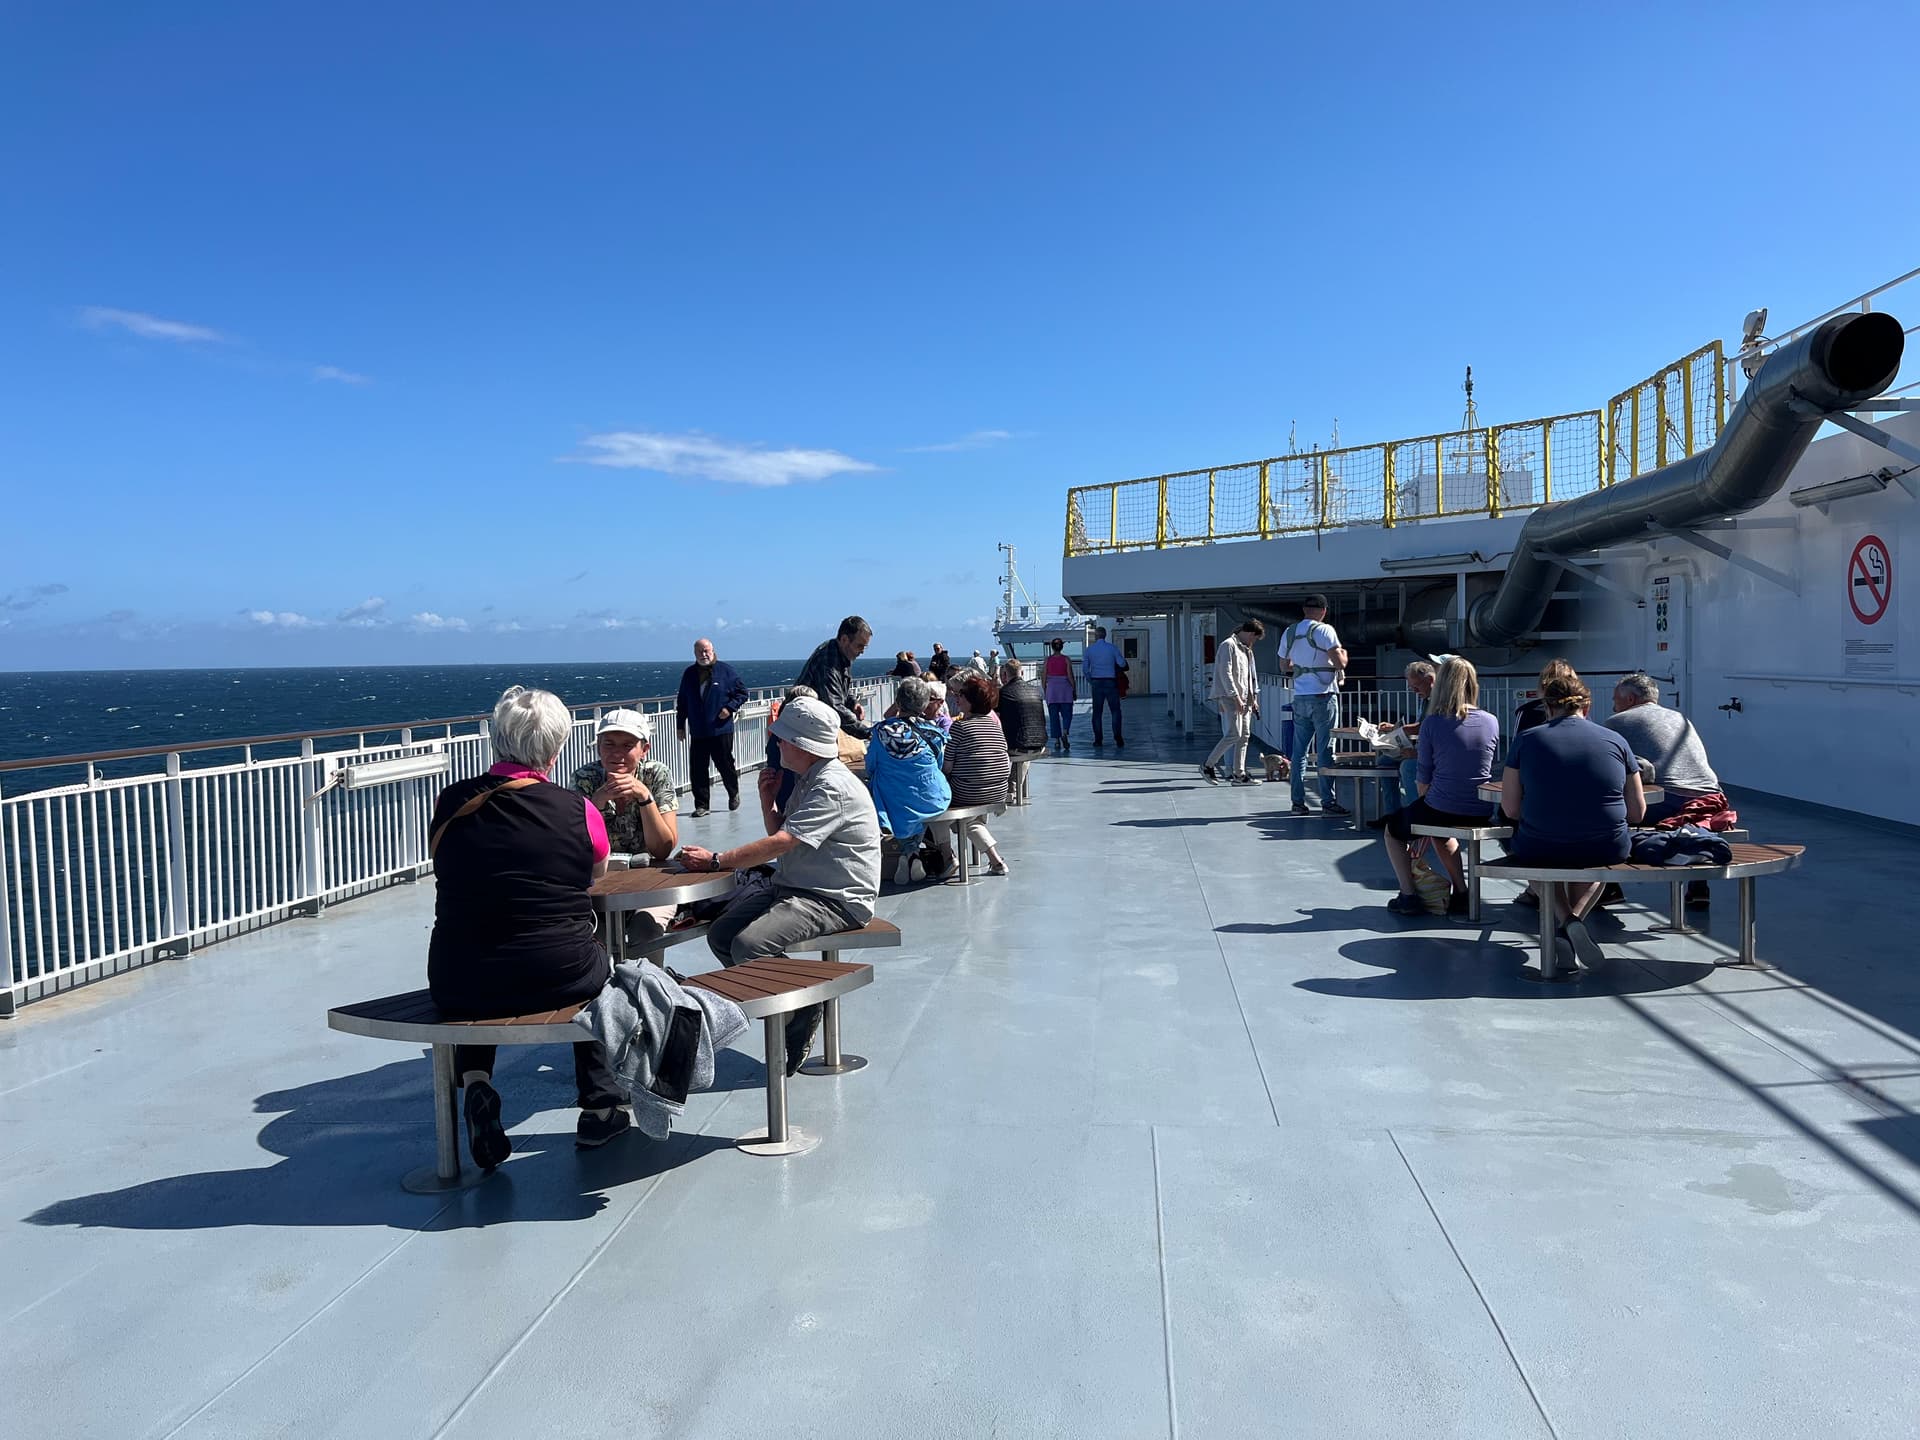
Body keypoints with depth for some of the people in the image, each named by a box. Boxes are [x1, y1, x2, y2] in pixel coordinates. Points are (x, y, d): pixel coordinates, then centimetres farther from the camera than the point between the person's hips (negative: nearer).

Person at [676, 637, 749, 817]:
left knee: (725, 765, 6)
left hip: (721, 730, -3)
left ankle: (734, 795, 31)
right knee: (697, 769, 0)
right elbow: (682, 702, 16)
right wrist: (680, 725, 14)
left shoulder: (726, 671, -1)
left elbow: (742, 692, 4)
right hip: (697, 732, 3)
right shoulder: (689, 674, 10)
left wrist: (730, 707, -11)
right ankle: (701, 805, 9)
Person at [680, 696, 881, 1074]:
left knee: (749, 946, -26)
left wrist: (716, 860, -21)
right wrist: (768, 800, 4)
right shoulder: (807, 779, 13)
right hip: (793, 888, 10)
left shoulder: (833, 787, -20)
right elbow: (780, 834, 22)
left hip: (836, 901, -10)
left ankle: (801, 1015, -3)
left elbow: (781, 843, -26)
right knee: (721, 935, 1)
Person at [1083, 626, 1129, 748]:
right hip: (1110, 682, -1)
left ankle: (1098, 740, 7)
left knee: (1097, 712, 8)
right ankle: (1118, 739, -4)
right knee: (1115, 710, 4)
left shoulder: (1089, 649, 2)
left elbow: (1085, 667, 4)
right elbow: (1122, 664, -6)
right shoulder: (1112, 647, -4)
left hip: (1096, 683, 2)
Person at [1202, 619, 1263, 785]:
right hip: (1229, 697, -9)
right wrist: (1236, 697, -19)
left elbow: (1252, 676, 25)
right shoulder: (1228, 645, -8)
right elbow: (1225, 673, -16)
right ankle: (1208, 765, -3)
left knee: (1244, 735, 4)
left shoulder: (1247, 650, 21)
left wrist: (1254, 698, 17)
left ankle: (1239, 773, 7)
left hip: (1245, 699, 9)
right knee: (1234, 735, -14)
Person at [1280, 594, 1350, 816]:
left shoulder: (1289, 633, 8)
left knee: (1299, 750, 8)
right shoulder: (1324, 631, -9)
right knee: (1325, 751, -2)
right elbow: (1340, 663, -13)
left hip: (1300, 698, 5)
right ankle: (1328, 802, -1)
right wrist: (1343, 653, 8)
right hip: (1323, 696, -5)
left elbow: (1284, 666, 17)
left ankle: (1298, 802, 9)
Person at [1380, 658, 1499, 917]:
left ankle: (1408, 896, 15)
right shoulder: (1491, 722, 1)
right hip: (1482, 813, 5)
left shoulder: (1432, 723, -12)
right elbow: (1488, 768, 12)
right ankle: (1461, 893, 34)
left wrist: (1423, 804, 14)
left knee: (1393, 828, 25)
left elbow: (1423, 777, -6)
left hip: (1441, 810, -5)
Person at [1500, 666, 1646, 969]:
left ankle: (1565, 918, 13)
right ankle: (1577, 919, 9)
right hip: (1608, 850, 2)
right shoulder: (1615, 740, 3)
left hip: (1540, 851, -1)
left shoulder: (1526, 740, -1)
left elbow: (1511, 810, -3)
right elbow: (1637, 813, 5)